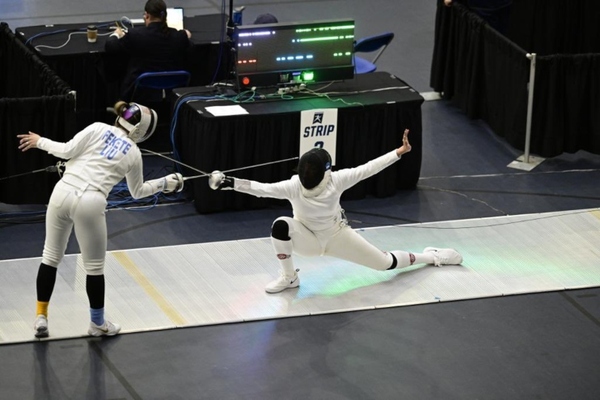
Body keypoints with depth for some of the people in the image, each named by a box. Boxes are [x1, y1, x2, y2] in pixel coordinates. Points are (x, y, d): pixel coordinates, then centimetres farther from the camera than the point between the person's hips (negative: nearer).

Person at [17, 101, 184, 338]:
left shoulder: (98, 128, 10)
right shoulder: (133, 153, 12)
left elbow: (67, 151, -1)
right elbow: (137, 192, 25)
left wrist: (40, 142, 13)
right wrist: (163, 184, 38)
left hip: (62, 193, 2)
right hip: (89, 202, -2)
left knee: (51, 256, 19)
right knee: (94, 267, 15)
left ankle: (41, 317, 17)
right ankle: (97, 324, 27)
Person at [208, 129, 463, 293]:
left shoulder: (336, 180, -29)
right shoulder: (294, 186, -30)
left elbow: (368, 169, -25)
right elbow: (261, 189, -38)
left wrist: (400, 152, -30)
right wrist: (230, 183, -51)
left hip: (337, 237, 0)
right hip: (308, 239, 0)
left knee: (386, 264, 3)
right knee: (281, 225, -33)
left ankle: (431, 256, 34)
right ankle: (289, 277, -10)